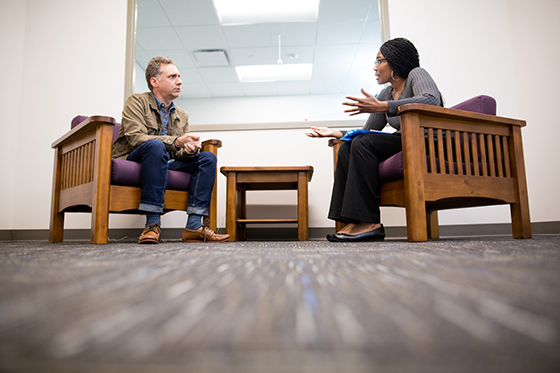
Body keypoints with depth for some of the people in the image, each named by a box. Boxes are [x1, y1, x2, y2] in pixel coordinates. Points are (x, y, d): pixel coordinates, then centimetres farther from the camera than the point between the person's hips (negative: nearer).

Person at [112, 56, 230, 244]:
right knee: (155, 146, -36)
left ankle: (194, 226, -22)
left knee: (207, 157, -11)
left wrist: (190, 149, -16)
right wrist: (176, 142, -28)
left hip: (164, 164, 6)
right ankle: (153, 224, -34)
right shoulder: (137, 101, 0)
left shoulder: (182, 115, 17)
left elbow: (181, 153, 11)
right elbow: (135, 137, -17)